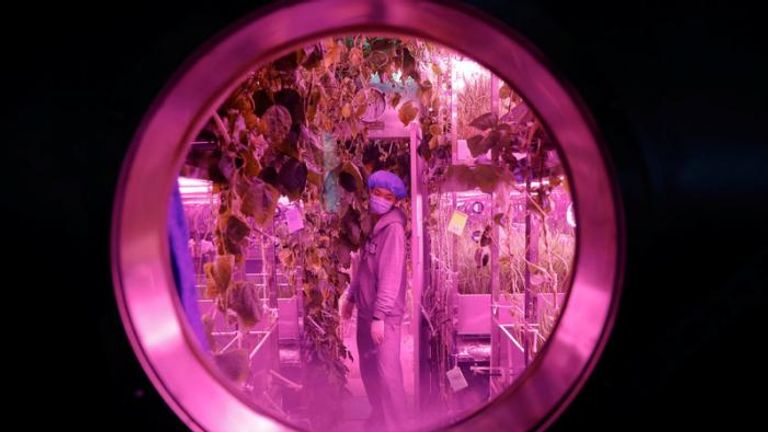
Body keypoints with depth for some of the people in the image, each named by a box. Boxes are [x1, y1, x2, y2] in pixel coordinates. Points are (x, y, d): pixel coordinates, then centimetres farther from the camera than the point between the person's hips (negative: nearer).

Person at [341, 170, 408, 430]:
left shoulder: (393, 228, -15)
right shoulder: (373, 225, 11)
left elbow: (390, 275, -21)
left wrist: (379, 316, -23)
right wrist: (350, 296, 20)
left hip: (384, 315, -8)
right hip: (365, 311, 8)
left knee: (386, 371, -4)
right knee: (368, 369, 17)